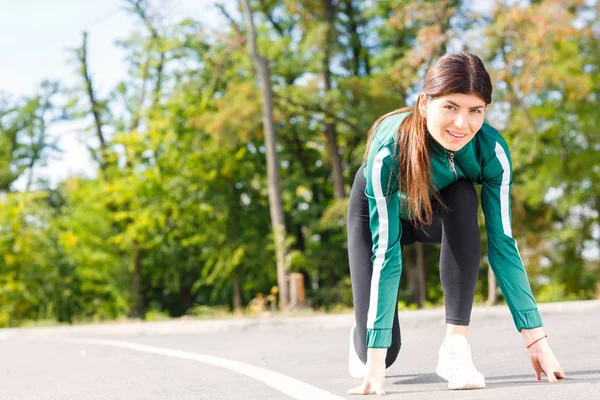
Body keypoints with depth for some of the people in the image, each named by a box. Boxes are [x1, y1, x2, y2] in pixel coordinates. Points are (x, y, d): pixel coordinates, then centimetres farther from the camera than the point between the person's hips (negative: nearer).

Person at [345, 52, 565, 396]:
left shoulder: (492, 149, -33)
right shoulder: (388, 149, -40)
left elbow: (503, 243, -29)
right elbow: (385, 254, -40)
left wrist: (535, 337, -33)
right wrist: (376, 359, -42)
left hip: (441, 213, 2)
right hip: (380, 214, -2)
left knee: (464, 197, -35)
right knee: (382, 353, -10)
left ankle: (456, 345, -26)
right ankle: (362, 340, 31)